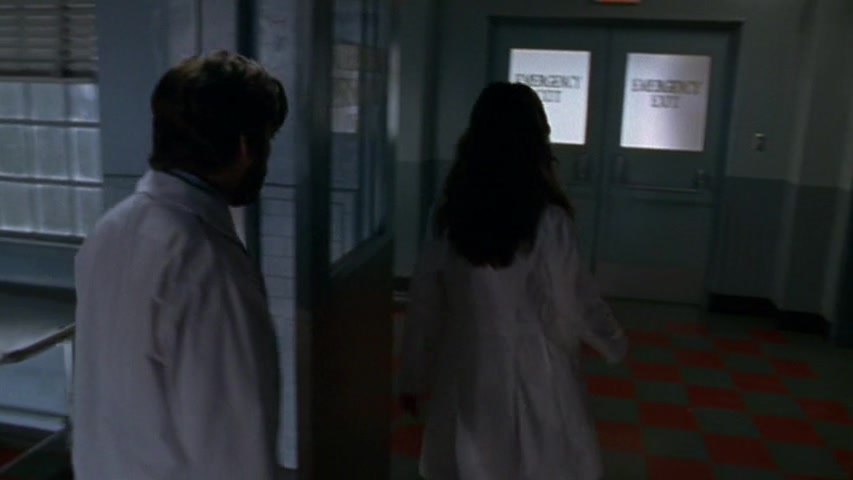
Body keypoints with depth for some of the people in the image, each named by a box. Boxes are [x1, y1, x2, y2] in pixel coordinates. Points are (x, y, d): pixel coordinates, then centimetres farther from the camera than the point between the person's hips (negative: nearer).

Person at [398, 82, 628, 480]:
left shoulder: (449, 215, -4)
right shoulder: (548, 220, -16)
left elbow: (424, 303, 1)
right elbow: (571, 305, -8)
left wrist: (414, 377, 12)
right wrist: (614, 343, 12)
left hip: (466, 375, 4)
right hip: (533, 376, -3)